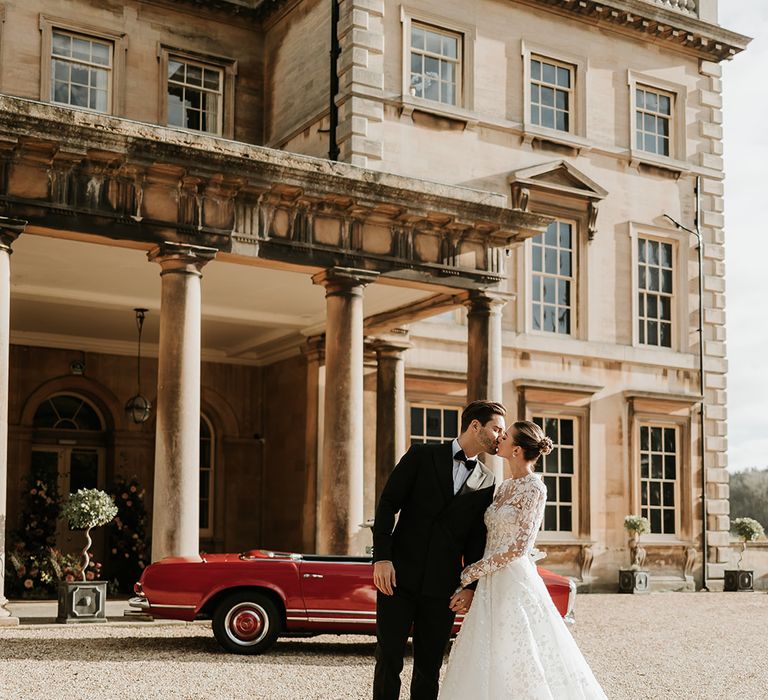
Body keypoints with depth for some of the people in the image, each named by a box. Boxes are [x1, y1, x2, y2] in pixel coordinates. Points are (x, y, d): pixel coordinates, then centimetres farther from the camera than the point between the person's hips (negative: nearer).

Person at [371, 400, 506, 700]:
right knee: (389, 661, -1)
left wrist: (471, 586, -1)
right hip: (399, 576, -3)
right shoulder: (422, 456, 1)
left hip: (442, 586, 3)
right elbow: (387, 504, -3)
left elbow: (477, 540, 10)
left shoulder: (486, 482, 10)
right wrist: (381, 557, -13)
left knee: (429, 667, 7)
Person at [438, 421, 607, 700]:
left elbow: (519, 547, -16)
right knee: (484, 667, 8)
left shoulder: (534, 489, -11)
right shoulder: (505, 487, 13)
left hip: (515, 581, -8)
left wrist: (471, 573, -11)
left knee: (515, 661, -5)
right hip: (492, 584, 8)